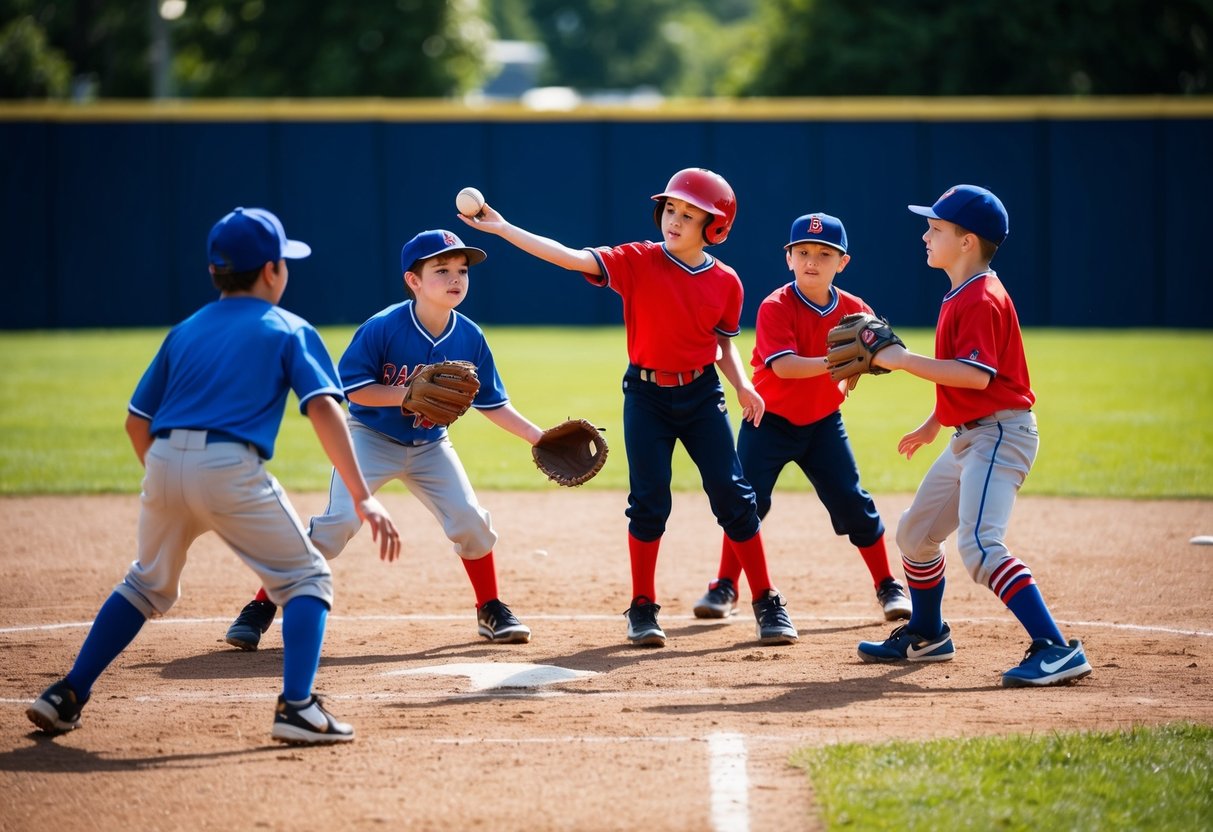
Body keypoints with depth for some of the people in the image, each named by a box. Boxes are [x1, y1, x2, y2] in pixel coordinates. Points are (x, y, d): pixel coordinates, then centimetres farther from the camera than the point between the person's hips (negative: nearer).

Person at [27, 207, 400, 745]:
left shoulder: (185, 332, 24)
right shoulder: (290, 331, 10)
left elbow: (137, 423, 21)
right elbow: (323, 409, -5)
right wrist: (361, 497, -11)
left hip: (163, 464, 5)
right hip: (231, 469, -5)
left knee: (148, 584, 27)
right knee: (306, 579, 8)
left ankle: (65, 696, 21)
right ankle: (297, 706, -11)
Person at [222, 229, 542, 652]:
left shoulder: (470, 338, -10)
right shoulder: (382, 329, -23)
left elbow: (492, 404, 0)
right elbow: (351, 388, -19)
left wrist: (538, 436, -8)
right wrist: (409, 395, -30)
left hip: (430, 445, 4)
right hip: (372, 437, -4)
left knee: (470, 520, -6)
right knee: (339, 519, -18)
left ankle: (492, 612, 17)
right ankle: (261, 608, -10)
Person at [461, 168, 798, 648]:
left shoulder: (726, 282, -1)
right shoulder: (637, 262, -7)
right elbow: (569, 257, -17)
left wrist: (742, 386, -6)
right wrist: (501, 228, -26)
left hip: (702, 393, 1)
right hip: (646, 393, -1)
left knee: (733, 496, -1)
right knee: (649, 501, -1)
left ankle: (767, 605, 9)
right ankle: (643, 609, 13)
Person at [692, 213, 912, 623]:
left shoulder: (853, 309, -5)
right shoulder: (775, 307, -18)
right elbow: (783, 366, -31)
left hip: (823, 423, 3)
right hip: (770, 421, -3)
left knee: (852, 504, 1)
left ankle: (888, 586, 14)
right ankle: (725, 587, 10)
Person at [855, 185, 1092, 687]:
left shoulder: (982, 300, -18)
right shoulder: (960, 297, 14)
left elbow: (976, 375, -29)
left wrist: (903, 360, -26)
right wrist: (932, 425, 31)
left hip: (1000, 433, -11)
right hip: (967, 435, 11)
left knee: (979, 546, -25)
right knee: (915, 534, 22)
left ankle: (1057, 651, -28)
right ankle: (927, 636, 42)